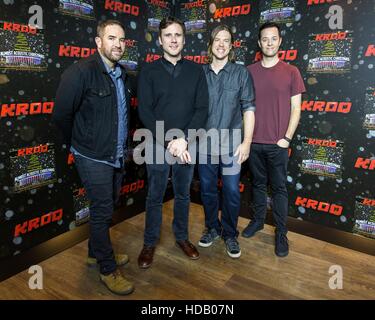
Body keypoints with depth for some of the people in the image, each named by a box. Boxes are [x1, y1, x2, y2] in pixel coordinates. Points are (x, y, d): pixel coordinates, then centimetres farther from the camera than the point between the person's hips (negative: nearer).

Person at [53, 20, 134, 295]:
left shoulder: (122, 74, 7)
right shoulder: (81, 71, -16)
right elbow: (62, 114, -13)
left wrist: (123, 145, 14)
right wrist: (78, 144, 0)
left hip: (117, 156, 7)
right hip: (94, 158, -7)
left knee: (107, 208, 18)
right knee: (102, 212, 3)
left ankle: (96, 253, 40)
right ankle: (108, 270, 21)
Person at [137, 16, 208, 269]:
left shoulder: (196, 70, 3)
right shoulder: (149, 71, -1)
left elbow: (202, 109, -3)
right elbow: (145, 112, -7)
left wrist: (184, 140, -15)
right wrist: (169, 142, -15)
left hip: (187, 144, 2)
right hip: (158, 145, -1)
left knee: (183, 195, 15)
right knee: (155, 197, 9)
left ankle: (182, 237, 34)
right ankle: (150, 243, 26)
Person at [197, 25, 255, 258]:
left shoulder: (241, 73, 2)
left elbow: (248, 108, -2)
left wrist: (247, 141, -9)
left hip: (231, 140, -2)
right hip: (204, 140, 2)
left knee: (232, 191, 3)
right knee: (208, 189, 11)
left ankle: (230, 234, 22)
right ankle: (212, 228, 31)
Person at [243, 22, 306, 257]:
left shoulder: (291, 72, 0)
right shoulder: (249, 71, 5)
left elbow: (295, 109, 0)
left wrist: (287, 138, -8)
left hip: (277, 143, -2)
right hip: (254, 141, 2)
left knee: (279, 188, 5)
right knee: (258, 184, 15)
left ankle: (281, 233, 17)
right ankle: (258, 220, 32)